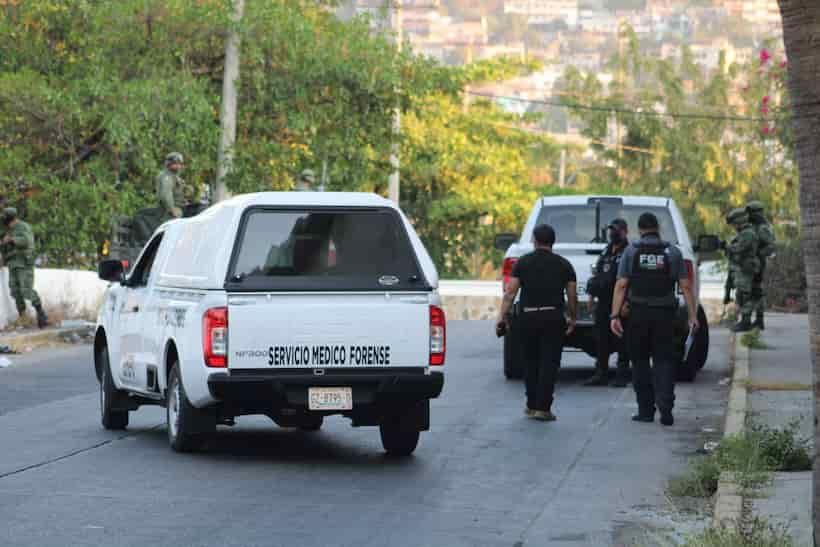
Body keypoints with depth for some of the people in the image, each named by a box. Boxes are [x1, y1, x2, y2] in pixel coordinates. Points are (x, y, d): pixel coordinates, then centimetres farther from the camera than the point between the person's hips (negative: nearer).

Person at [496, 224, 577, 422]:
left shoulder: (523, 262, 4)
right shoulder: (563, 264, 5)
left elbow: (510, 292, -4)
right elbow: (572, 296, 4)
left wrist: (502, 317, -4)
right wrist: (572, 319, 16)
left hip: (528, 317, 1)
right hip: (554, 317, -1)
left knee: (531, 362, 15)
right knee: (549, 363, -1)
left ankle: (532, 405, 22)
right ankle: (542, 408, -6)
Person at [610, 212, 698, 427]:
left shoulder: (631, 251, 1)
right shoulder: (672, 252, 3)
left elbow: (621, 286, -5)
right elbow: (685, 286, 0)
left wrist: (615, 316, -6)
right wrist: (693, 316, 3)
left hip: (639, 313, 0)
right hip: (665, 313, 0)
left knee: (640, 361, 10)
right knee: (664, 361, 3)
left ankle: (646, 410, 10)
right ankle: (665, 407, -15)